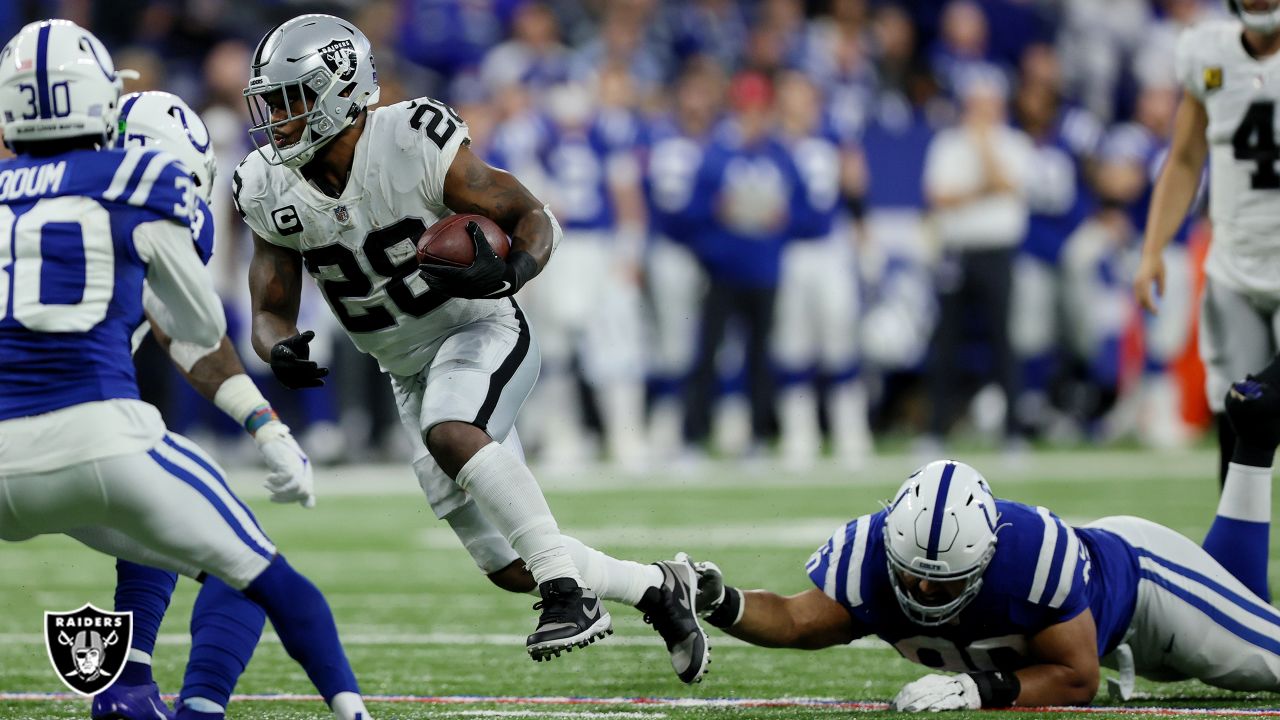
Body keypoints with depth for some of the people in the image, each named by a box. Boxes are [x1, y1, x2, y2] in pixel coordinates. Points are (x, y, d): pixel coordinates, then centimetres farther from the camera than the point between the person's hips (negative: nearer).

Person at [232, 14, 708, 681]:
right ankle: (656, 588, 27)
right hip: (411, 370, 6)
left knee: (449, 433, -38)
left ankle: (571, 588, -32)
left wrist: (511, 272, -36)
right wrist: (280, 351, -25)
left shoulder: (415, 146, -22)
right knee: (511, 568, 5)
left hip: (483, 332, -6)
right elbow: (270, 314, -1)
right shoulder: (269, 192, -7)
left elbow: (533, 217, -14)